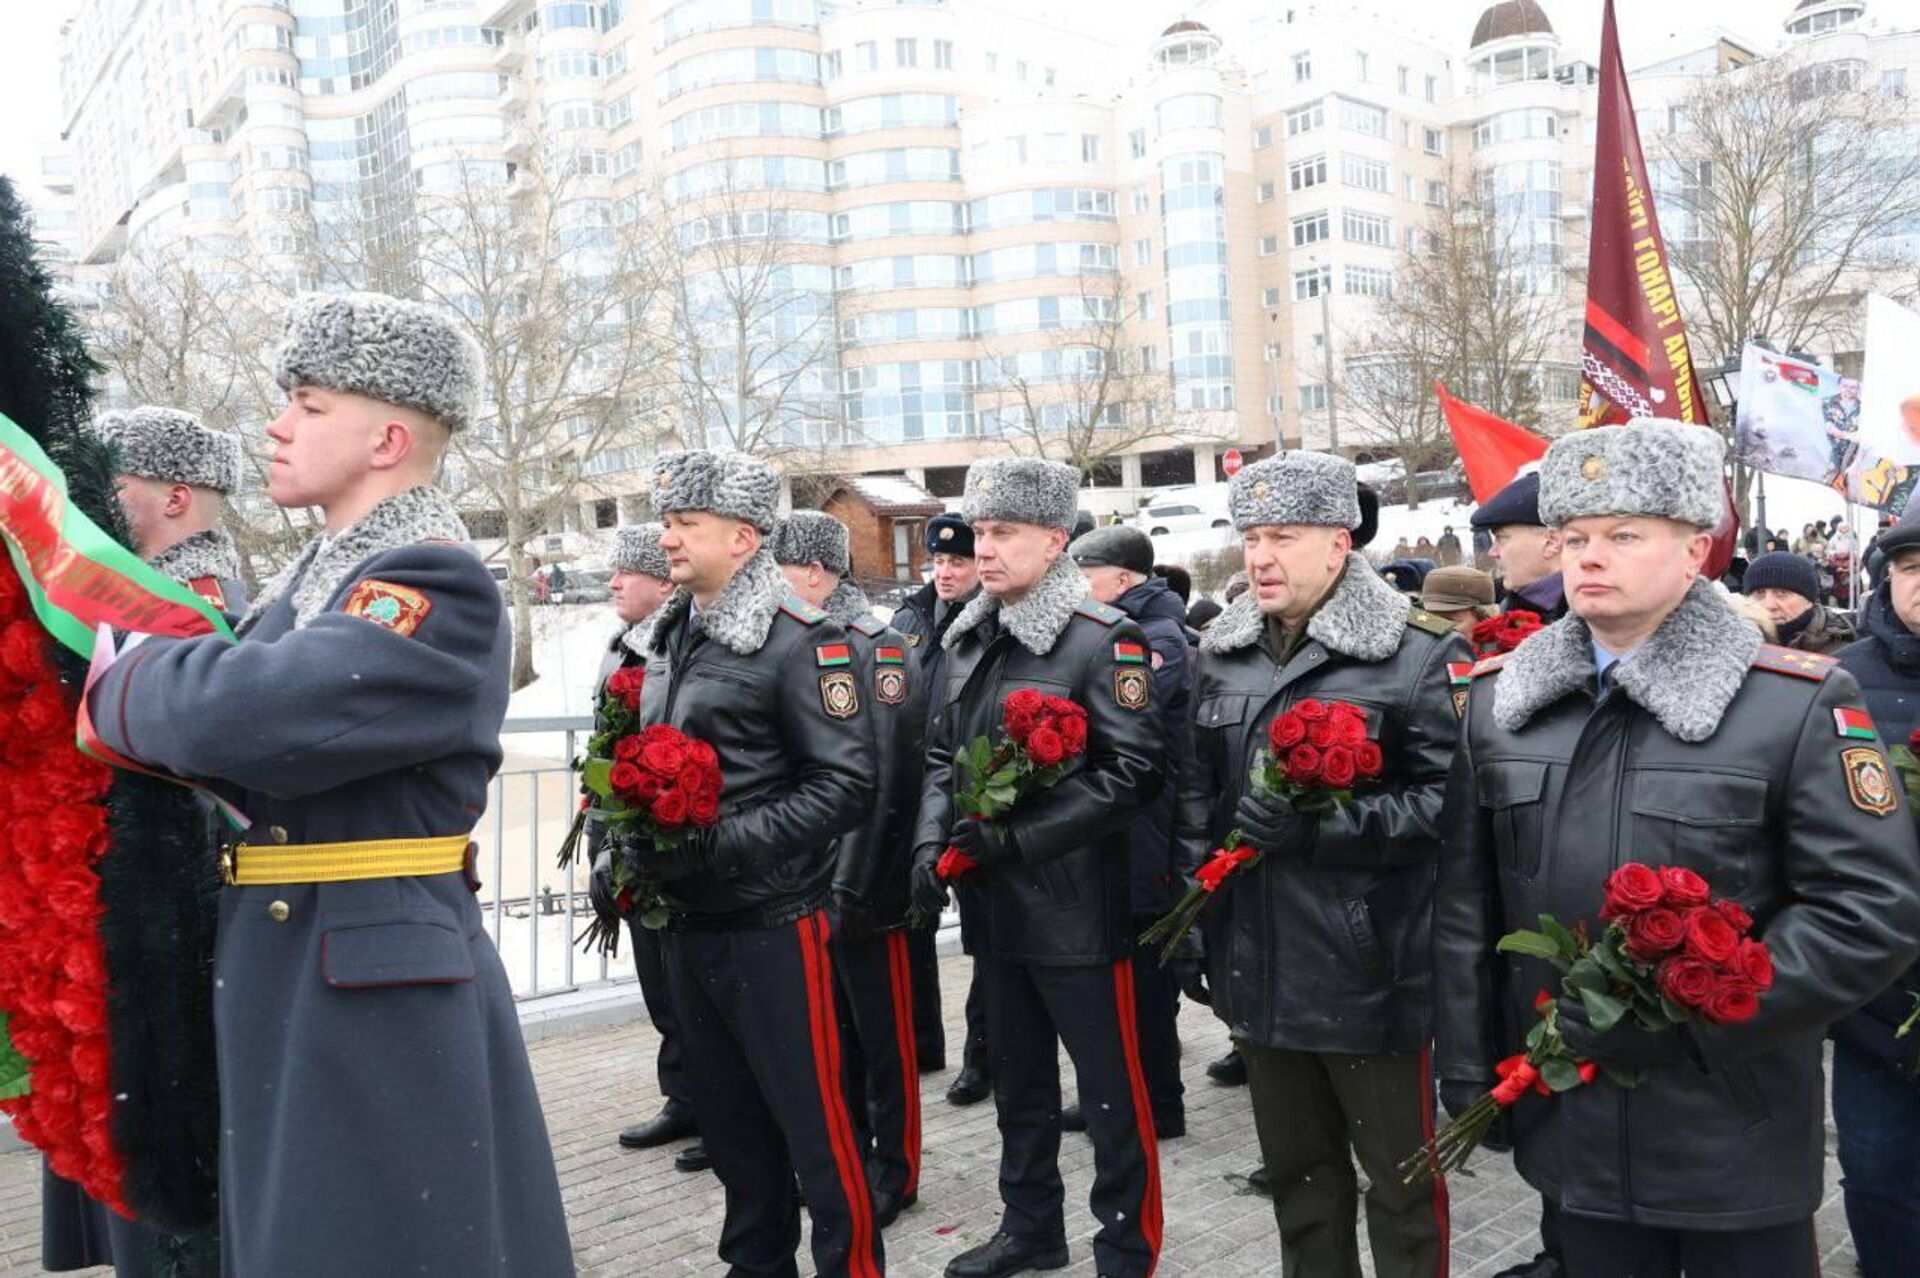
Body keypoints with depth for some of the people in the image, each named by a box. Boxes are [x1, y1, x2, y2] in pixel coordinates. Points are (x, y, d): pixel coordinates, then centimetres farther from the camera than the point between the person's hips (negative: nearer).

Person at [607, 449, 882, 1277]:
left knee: (813, 1120, 1)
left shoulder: (800, 641, -13)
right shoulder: (672, 638, 11)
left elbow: (847, 785, -18)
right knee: (728, 1116, 17)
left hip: (772, 922, -8)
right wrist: (619, 853, 5)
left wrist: (723, 845, -24)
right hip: (686, 921, 8)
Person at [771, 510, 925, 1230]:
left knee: (882, 1027, 5)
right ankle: (848, 1150, 32)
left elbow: (886, 774, -17)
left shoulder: (875, 645, -12)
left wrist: (857, 884, -19)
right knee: (832, 1020, 17)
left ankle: (894, 1169, 19)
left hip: (861, 878, -7)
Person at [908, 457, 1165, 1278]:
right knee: (1017, 1077, 20)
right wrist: (932, 842, -2)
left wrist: (1021, 836, -22)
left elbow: (1135, 771, -18)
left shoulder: (1103, 641, -13)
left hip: (1077, 906, -7)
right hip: (994, 903, 7)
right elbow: (943, 754, 15)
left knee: (1111, 1087, 5)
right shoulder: (970, 642, 9)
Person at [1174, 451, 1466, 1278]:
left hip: (1371, 972, -5)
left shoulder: (1418, 653, -11)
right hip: (1259, 967, 6)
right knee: (1296, 1168, 21)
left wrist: (1319, 824, -24)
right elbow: (1196, 791, 13)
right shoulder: (1222, 653, 8)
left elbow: (1451, 800, -16)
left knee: (1400, 1177, 11)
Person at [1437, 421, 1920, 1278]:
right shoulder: (1496, 696, 2)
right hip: (1574, 1129, 3)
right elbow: (1465, 904, 5)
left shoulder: (1798, 702, -10)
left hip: (1737, 1142, -3)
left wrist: (1689, 1015, -20)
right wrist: (1468, 1071, 5)